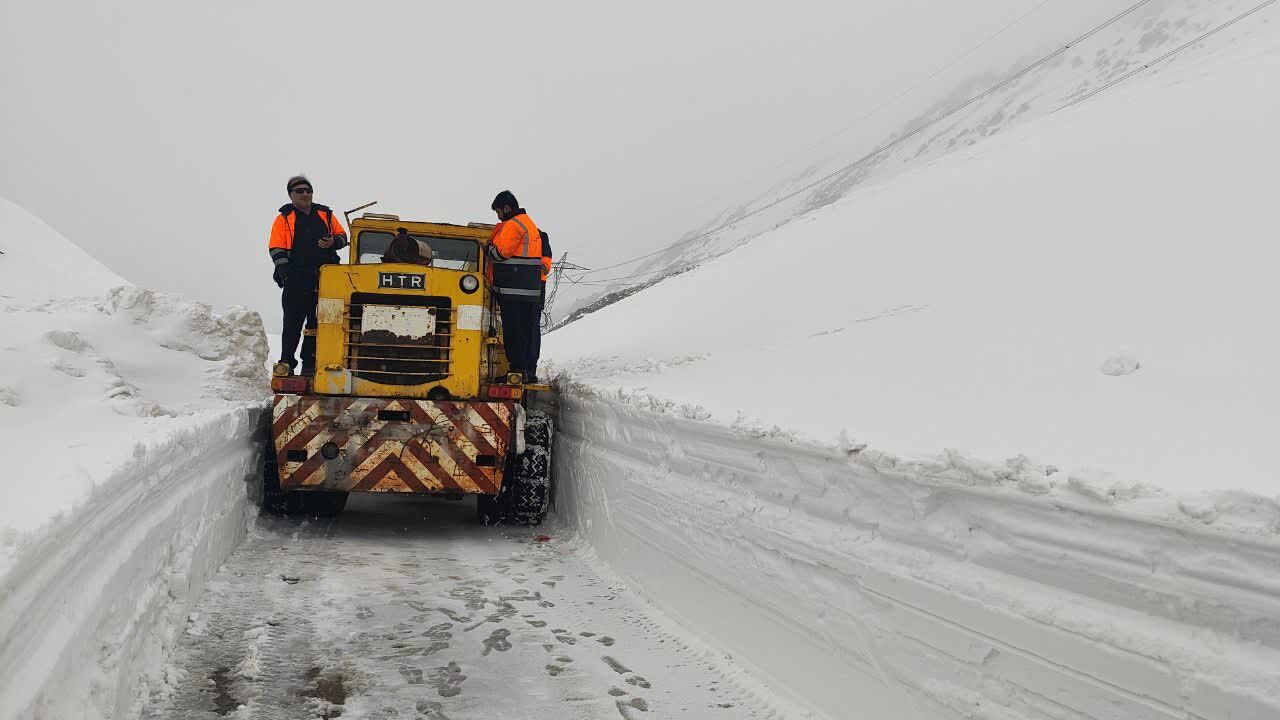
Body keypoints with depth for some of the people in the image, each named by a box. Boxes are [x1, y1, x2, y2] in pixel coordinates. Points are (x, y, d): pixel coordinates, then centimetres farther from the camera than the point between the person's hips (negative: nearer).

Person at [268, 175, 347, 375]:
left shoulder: (325, 214, 15)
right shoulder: (284, 218, 6)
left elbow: (342, 236, 20)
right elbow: (276, 249, 1)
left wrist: (333, 242, -4)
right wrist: (286, 271, -12)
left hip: (325, 278, 3)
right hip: (296, 280, -3)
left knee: (318, 322, 5)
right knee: (293, 323, -4)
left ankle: (310, 364, 12)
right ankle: (286, 362, 3)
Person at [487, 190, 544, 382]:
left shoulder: (513, 225, -10)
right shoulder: (529, 223, 22)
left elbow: (500, 252, -15)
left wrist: (486, 246, 5)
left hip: (513, 290, -9)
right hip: (531, 290, 9)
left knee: (514, 331, -6)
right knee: (528, 330, 11)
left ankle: (518, 370, -5)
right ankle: (529, 371, 16)